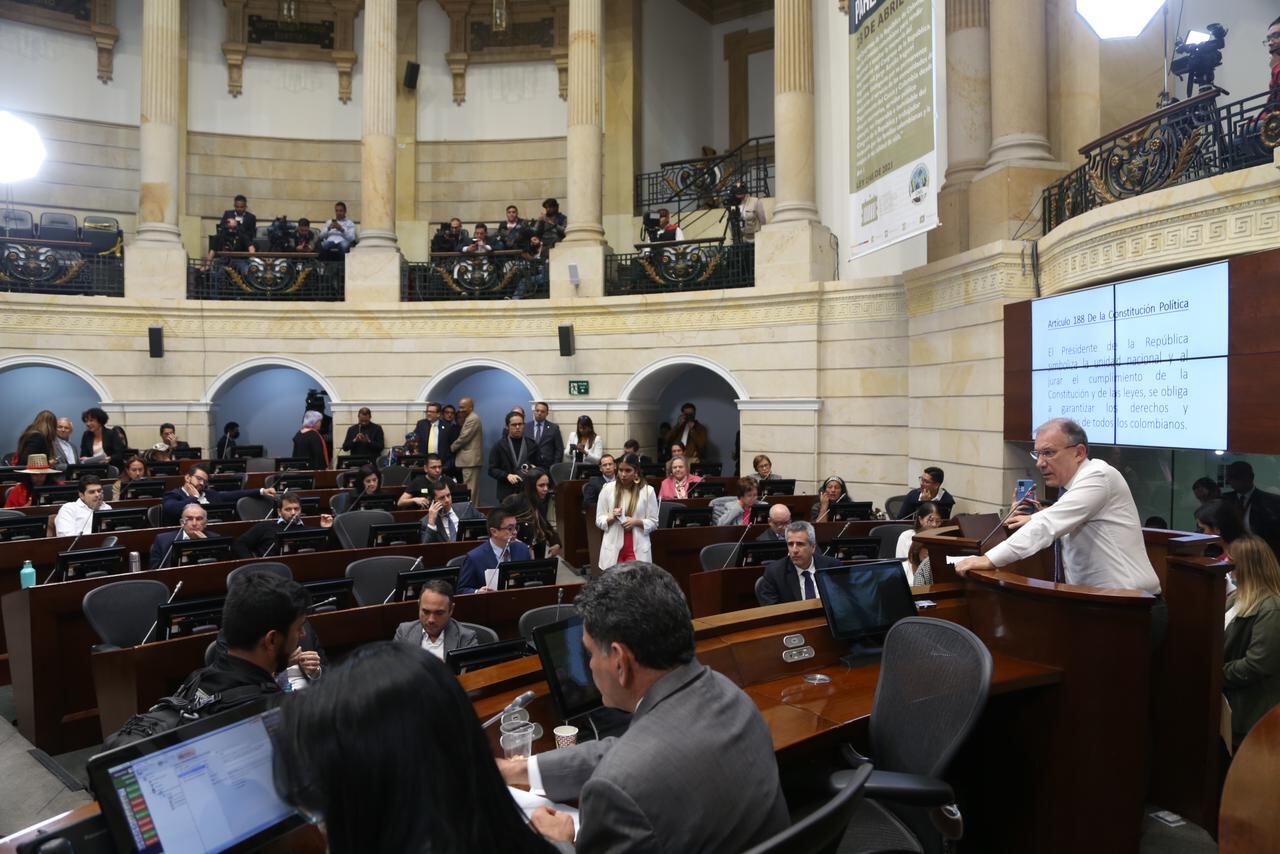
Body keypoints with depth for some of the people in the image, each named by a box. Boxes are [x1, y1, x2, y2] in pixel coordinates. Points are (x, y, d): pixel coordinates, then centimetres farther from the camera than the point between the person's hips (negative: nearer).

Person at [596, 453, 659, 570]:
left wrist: (636, 522, -15)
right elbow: (599, 521, 6)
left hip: (638, 549, -1)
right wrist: (612, 518, -13)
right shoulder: (608, 488, 2)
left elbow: (653, 522, 2)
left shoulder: (647, 490, -1)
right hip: (613, 549, 1)